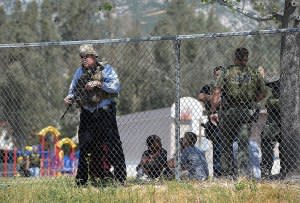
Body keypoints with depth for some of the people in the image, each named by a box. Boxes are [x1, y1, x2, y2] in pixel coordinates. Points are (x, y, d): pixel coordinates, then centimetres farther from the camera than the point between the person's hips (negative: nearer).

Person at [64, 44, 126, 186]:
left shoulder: (105, 69, -2)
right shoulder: (80, 72, 11)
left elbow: (116, 87, -11)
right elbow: (73, 89, 14)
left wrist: (99, 84, -21)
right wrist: (69, 98, -7)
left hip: (105, 114, -4)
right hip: (87, 115, 4)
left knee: (114, 147, -6)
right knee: (85, 148, 6)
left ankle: (120, 179, -4)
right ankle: (81, 180, 12)